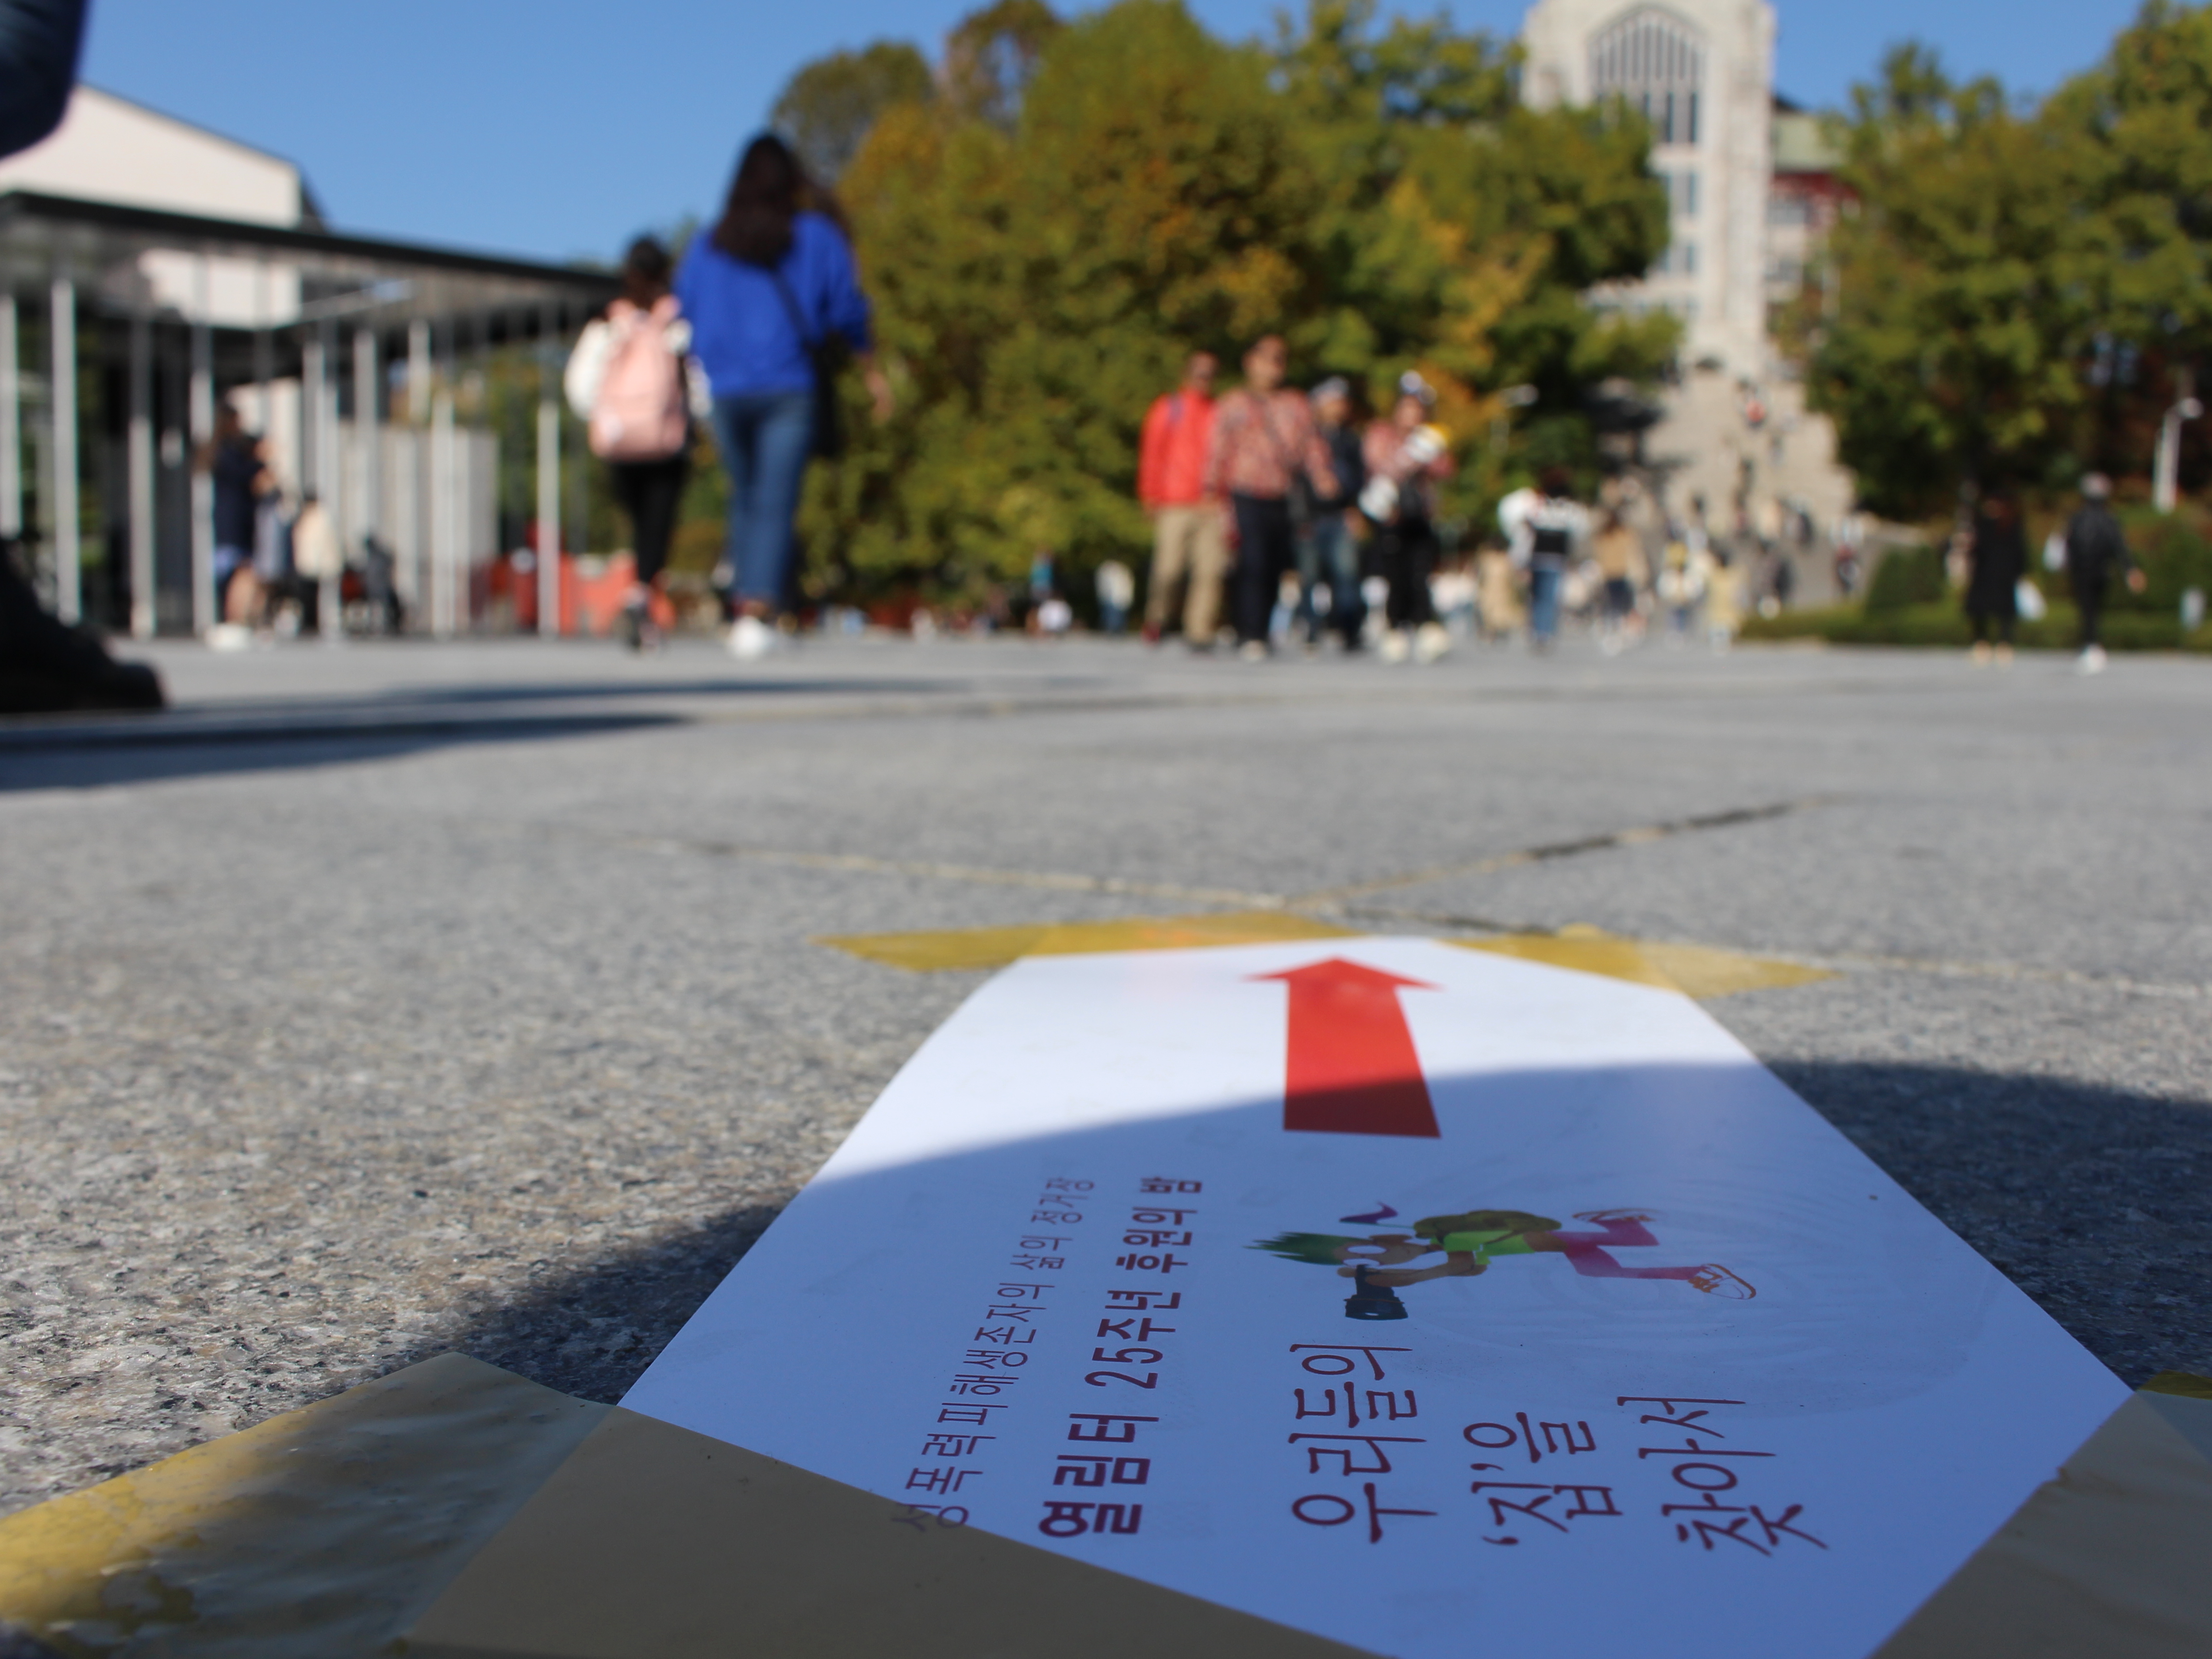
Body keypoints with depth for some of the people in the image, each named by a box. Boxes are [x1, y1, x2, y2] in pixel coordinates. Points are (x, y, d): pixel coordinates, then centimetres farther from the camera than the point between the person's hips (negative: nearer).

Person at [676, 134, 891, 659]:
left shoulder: (707, 245, 9)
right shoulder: (817, 236, 2)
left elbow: (685, 319, 10)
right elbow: (848, 310, 3)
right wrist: (873, 374, 14)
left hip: (727, 393, 3)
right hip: (790, 389, -3)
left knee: (744, 498, 18)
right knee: (776, 504, -6)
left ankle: (745, 605, 13)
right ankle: (758, 611, -19)